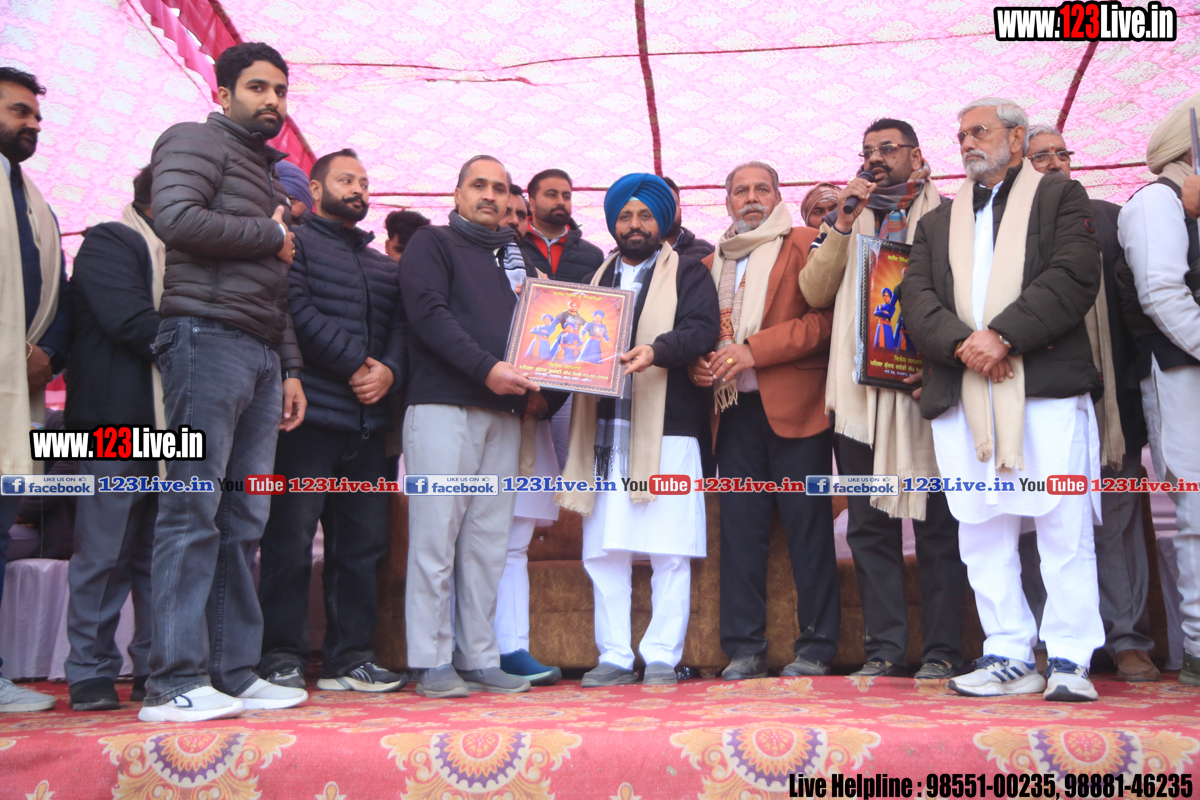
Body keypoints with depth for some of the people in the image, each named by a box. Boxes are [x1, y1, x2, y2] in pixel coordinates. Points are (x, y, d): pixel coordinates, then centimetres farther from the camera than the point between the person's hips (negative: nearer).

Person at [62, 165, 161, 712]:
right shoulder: (109, 242, -1)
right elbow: (133, 322, -15)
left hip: (171, 426, 7)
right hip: (118, 421, -7)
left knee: (162, 555, 7)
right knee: (105, 554, -2)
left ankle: (156, 668, 12)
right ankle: (91, 674, 6)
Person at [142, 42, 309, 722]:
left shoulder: (267, 172, 29)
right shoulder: (197, 142, 5)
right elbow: (178, 219, -16)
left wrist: (292, 369, 18)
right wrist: (272, 237, -3)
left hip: (261, 355, 8)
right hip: (209, 336, -8)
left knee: (245, 520, 4)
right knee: (193, 512, -10)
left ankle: (235, 673, 8)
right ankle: (176, 683, -9)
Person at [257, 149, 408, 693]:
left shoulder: (383, 266, 25)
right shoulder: (295, 243, 4)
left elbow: (400, 327, 14)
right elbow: (298, 312, -10)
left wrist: (390, 371, -6)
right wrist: (356, 365, -12)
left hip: (367, 422, 7)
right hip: (310, 417, -7)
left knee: (362, 543, 7)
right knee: (291, 540, -5)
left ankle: (350, 658, 14)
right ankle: (281, 659, 3)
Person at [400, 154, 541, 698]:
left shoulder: (513, 257, 25)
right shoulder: (432, 243, 7)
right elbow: (428, 313, -8)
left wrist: (532, 386, 6)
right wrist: (486, 368, -17)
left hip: (503, 411, 6)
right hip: (443, 405, -6)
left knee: (489, 540, 4)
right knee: (436, 533, -7)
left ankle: (479, 658, 9)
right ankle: (432, 663, -1)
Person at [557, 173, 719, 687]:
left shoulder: (687, 272, 10)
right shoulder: (597, 278, 25)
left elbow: (701, 330, -7)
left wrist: (657, 349, -25)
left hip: (666, 429, -4)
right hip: (605, 431, 4)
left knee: (669, 552, -4)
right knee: (603, 552, 3)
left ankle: (662, 657, 4)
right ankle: (613, 658, 10)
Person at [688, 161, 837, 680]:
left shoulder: (804, 245, 5)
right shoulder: (711, 263, 21)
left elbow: (823, 317, -7)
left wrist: (754, 350, -14)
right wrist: (697, 363, 1)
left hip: (794, 406, -4)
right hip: (735, 409, 5)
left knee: (807, 527, -2)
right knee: (740, 529, 3)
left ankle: (815, 648, 6)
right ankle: (744, 650, 10)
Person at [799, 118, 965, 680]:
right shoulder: (847, 218, 20)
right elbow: (814, 293, 7)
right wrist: (840, 226, -2)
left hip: (925, 386, -3)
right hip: (859, 388, 4)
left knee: (936, 521, -2)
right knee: (869, 523, 4)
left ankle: (942, 649, 5)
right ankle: (884, 648, 10)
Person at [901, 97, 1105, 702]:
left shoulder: (1060, 197, 12)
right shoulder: (937, 222, 24)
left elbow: (1075, 277, -4)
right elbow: (917, 296, 9)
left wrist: (1002, 334, -15)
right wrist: (960, 343, -10)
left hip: (1046, 386, -4)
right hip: (961, 396, 4)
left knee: (1064, 527, -5)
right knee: (982, 532, 3)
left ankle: (1069, 659, 2)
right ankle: (1010, 657, 10)